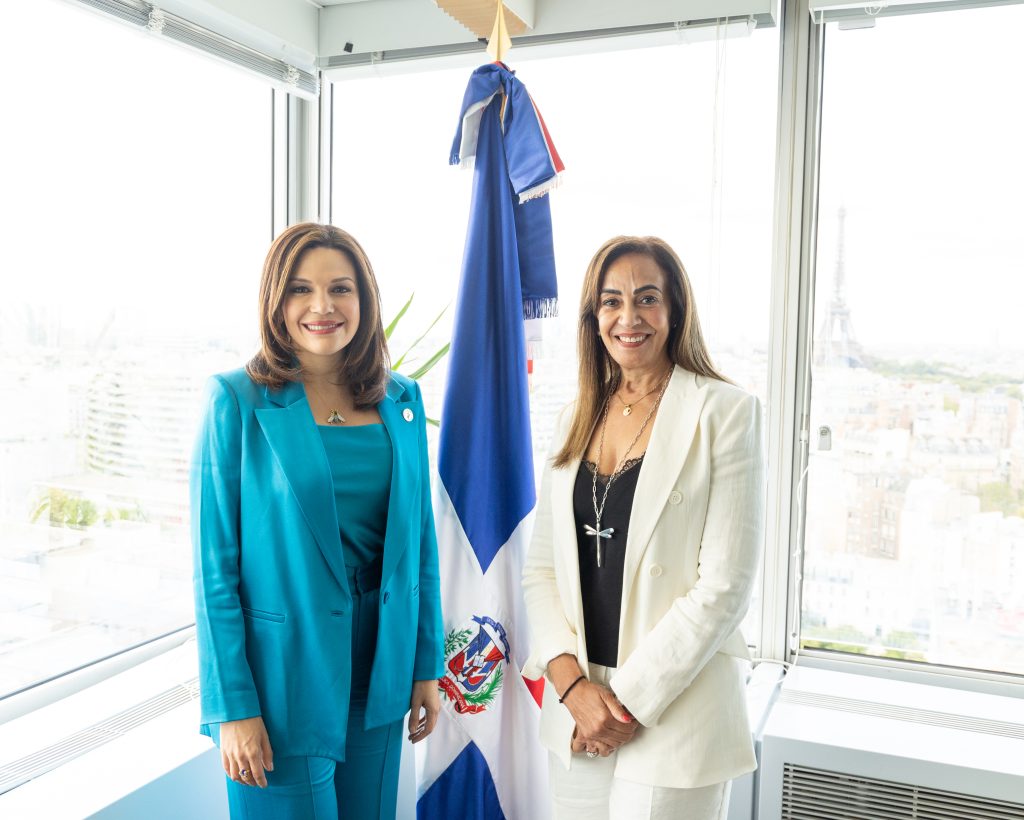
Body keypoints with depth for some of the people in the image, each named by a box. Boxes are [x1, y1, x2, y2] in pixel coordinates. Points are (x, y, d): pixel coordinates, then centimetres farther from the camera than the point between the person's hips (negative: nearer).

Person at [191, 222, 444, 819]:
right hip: (283, 676, -4)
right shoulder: (238, 401, -10)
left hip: (379, 672, 4)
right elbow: (214, 564, -10)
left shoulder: (401, 401, 3)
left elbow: (421, 540, 7)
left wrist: (427, 665, 8)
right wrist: (232, 705, -11)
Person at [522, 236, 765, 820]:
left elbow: (726, 582, -12)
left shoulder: (725, 411, -7)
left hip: (675, 711, -4)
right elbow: (541, 566, 6)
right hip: (575, 705, 5)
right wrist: (572, 683, -8)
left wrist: (630, 700, -12)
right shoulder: (577, 420, 8)